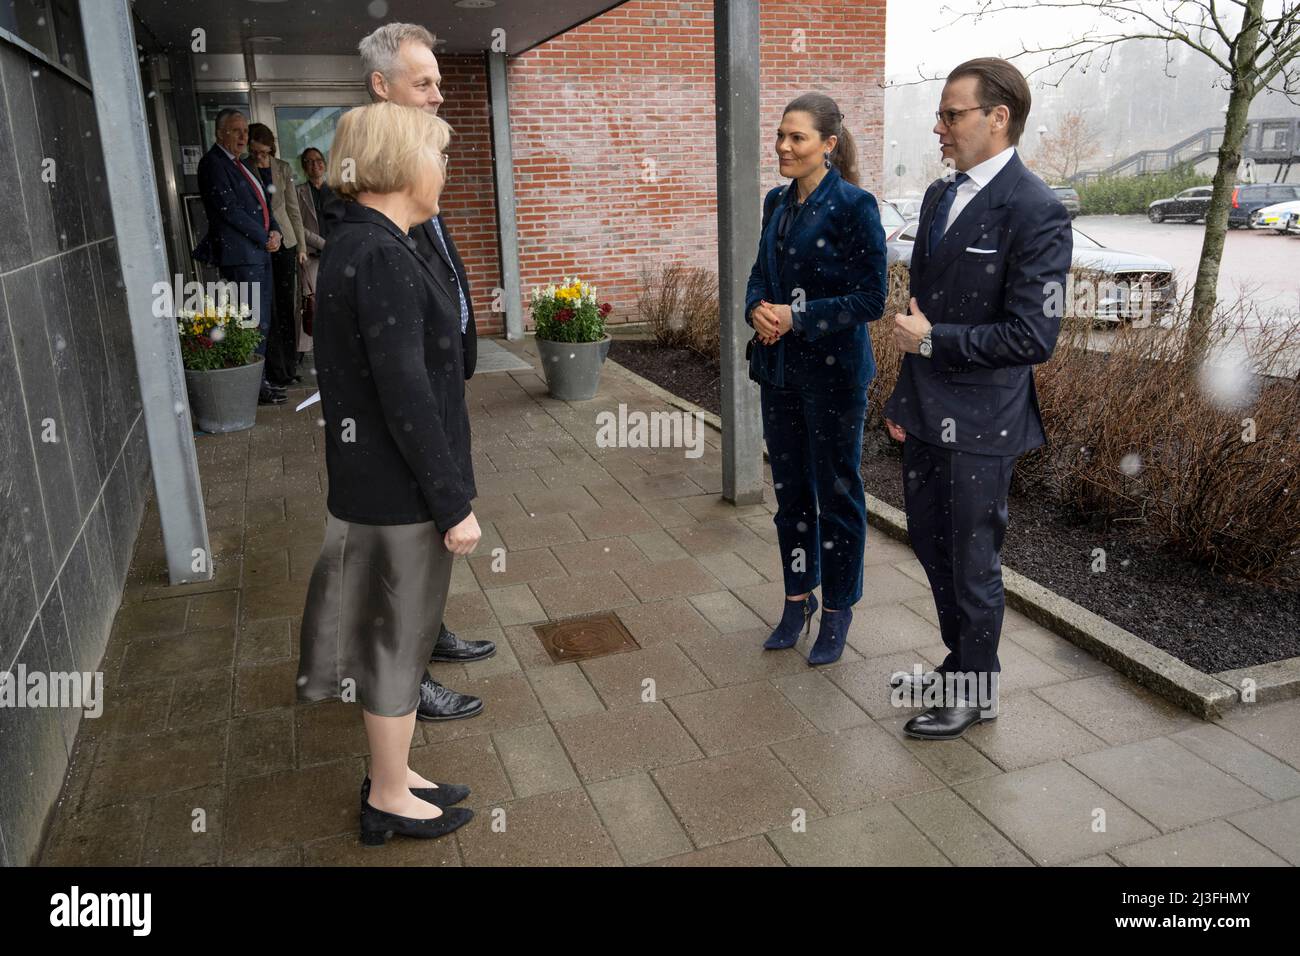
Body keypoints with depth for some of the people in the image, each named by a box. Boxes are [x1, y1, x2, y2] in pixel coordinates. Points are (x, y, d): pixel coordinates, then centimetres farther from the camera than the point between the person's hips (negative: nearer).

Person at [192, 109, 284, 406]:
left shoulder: (239, 164, 21)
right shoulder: (213, 163, -8)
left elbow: (261, 205, 23)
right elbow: (230, 210, -16)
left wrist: (275, 231, 4)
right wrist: (265, 238, -10)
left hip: (260, 252, 9)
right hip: (240, 255, -9)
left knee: (263, 321, 11)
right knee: (255, 323, -9)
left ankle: (260, 381, 19)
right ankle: (255, 387, -3)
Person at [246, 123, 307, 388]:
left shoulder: (283, 168, 8)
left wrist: (302, 245, 10)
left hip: (284, 242, 3)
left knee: (287, 306, 5)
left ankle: (289, 366, 12)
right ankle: (276, 369, 0)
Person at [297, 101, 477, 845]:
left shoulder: (357, 245, 10)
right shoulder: (383, 257, -20)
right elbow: (404, 395, -24)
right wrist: (454, 503, -18)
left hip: (376, 478, 9)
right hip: (402, 488, -9)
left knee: (393, 635, 19)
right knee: (401, 640, 6)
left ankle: (391, 776, 35)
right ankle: (390, 798, 24)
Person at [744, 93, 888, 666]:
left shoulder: (854, 206, -13)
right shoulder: (777, 203, 8)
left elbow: (870, 298, -15)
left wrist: (797, 315, -20)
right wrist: (757, 309, -6)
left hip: (834, 372, -6)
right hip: (779, 368, 7)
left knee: (836, 491, 6)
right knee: (790, 488, 15)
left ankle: (837, 612, 22)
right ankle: (797, 598, 31)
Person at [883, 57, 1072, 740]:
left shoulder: (1036, 211, -16)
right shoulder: (939, 196, 9)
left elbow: (1033, 337, -21)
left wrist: (933, 340, -15)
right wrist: (903, 399, 12)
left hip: (979, 425, -8)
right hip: (924, 414, 8)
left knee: (972, 563, 8)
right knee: (931, 548, 20)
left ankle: (974, 694, 29)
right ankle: (959, 660, 42)